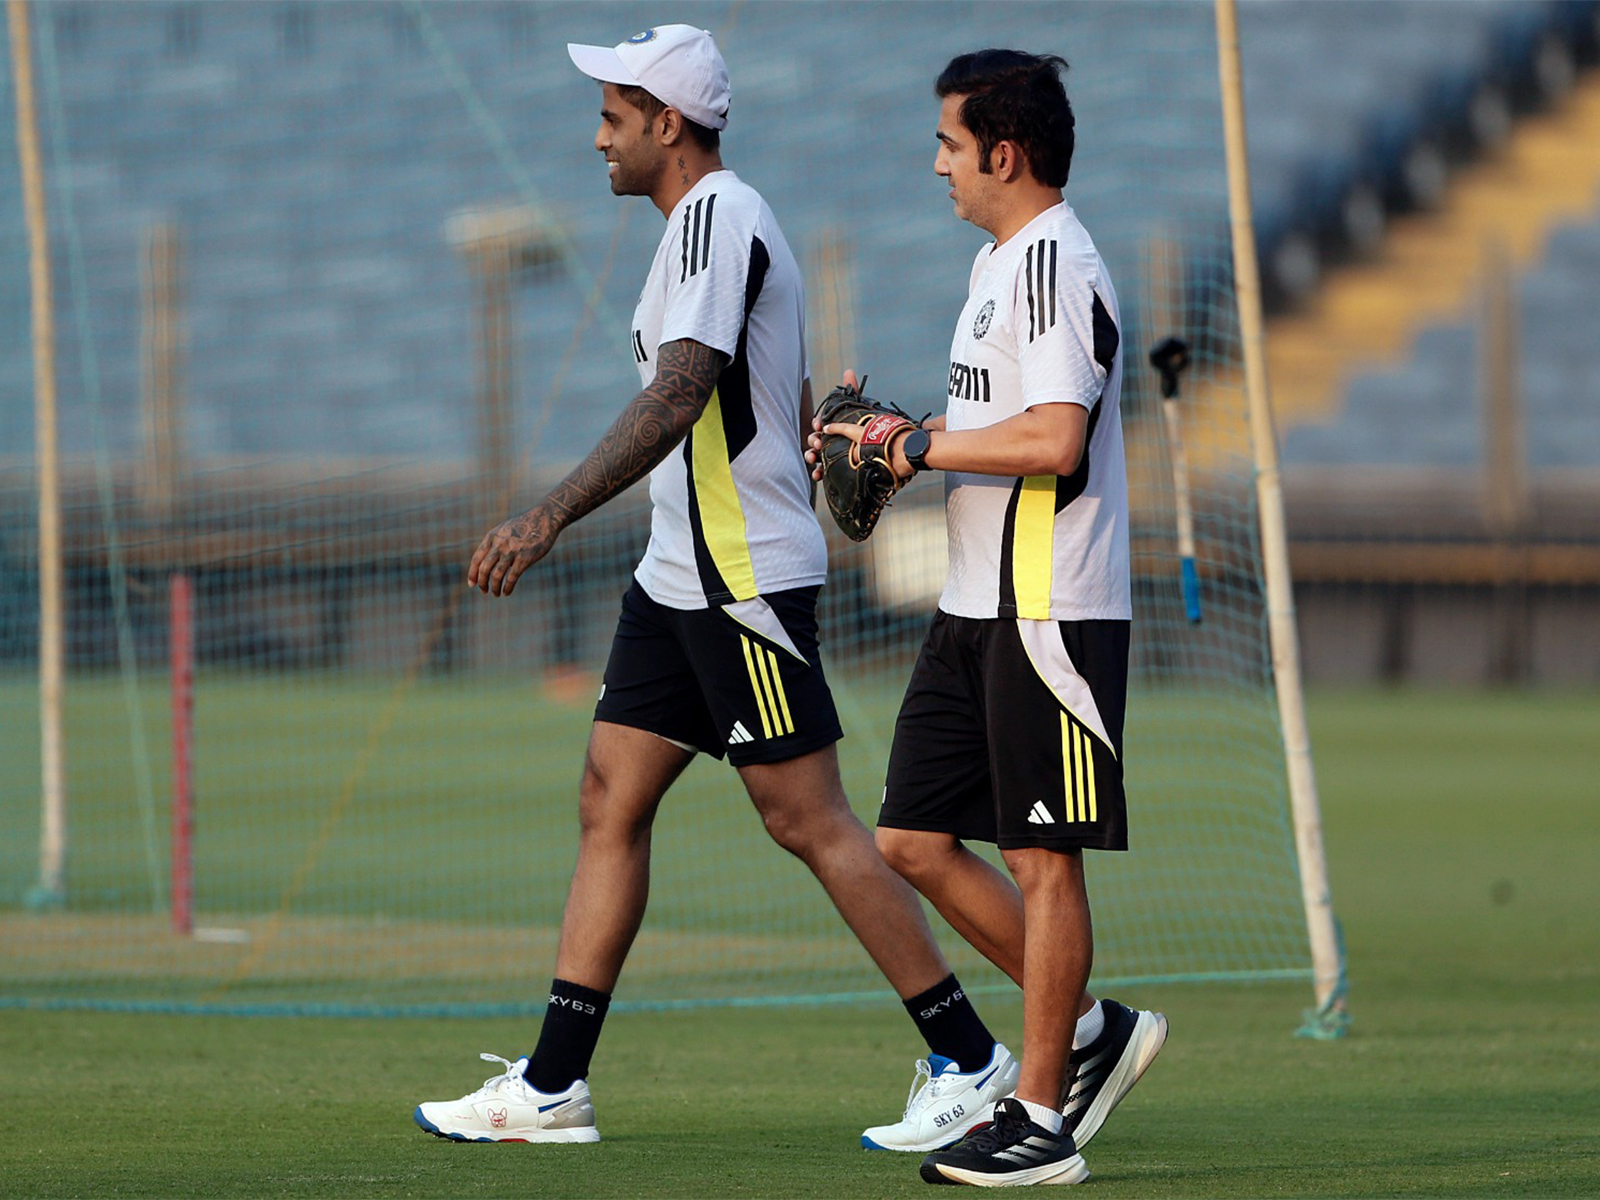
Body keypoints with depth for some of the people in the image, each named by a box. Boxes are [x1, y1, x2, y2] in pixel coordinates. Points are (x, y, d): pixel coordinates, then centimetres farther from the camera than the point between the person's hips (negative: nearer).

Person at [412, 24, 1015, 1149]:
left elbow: (680, 395, -28)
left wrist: (552, 515, -33)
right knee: (611, 803, 6)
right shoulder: (719, 222, 17)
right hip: (683, 577, 10)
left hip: (745, 578, -10)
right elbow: (796, 418, 23)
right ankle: (552, 1087, 6)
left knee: (809, 821, -8)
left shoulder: (718, 220, -15)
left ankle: (974, 1063, -2)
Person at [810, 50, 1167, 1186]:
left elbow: (1052, 440, -25)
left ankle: (1042, 1117, 1)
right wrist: (889, 442, 11)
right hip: (977, 609, 10)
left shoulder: (1057, 264, -15)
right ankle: (1091, 1028, 19)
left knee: (1042, 858, -4)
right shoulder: (998, 261, 18)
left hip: (1051, 612, -10)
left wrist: (921, 445, -15)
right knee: (914, 839, 9)